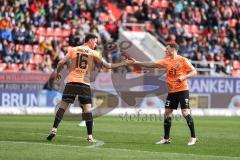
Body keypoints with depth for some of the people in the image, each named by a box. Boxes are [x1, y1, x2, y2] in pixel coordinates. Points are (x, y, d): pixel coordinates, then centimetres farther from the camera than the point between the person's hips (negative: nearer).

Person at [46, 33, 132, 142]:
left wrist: (57, 72, 25)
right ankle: (90, 136, 3)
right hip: (84, 84, -1)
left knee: (63, 105, 4)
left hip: (71, 82, 1)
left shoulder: (74, 50, 8)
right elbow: (107, 66, 7)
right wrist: (124, 64, 16)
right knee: (87, 108, 5)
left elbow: (61, 63, 4)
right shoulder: (93, 53, 4)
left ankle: (54, 129, -8)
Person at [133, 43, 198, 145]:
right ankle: (166, 139, 15)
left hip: (182, 90, -6)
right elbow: (152, 65, 6)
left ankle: (193, 137, -4)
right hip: (172, 91, 6)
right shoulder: (166, 61, 9)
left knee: (185, 112, -13)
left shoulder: (182, 60, -6)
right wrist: (137, 63, 1)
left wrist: (184, 77, -22)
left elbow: (194, 71, -6)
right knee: (167, 113, 5)